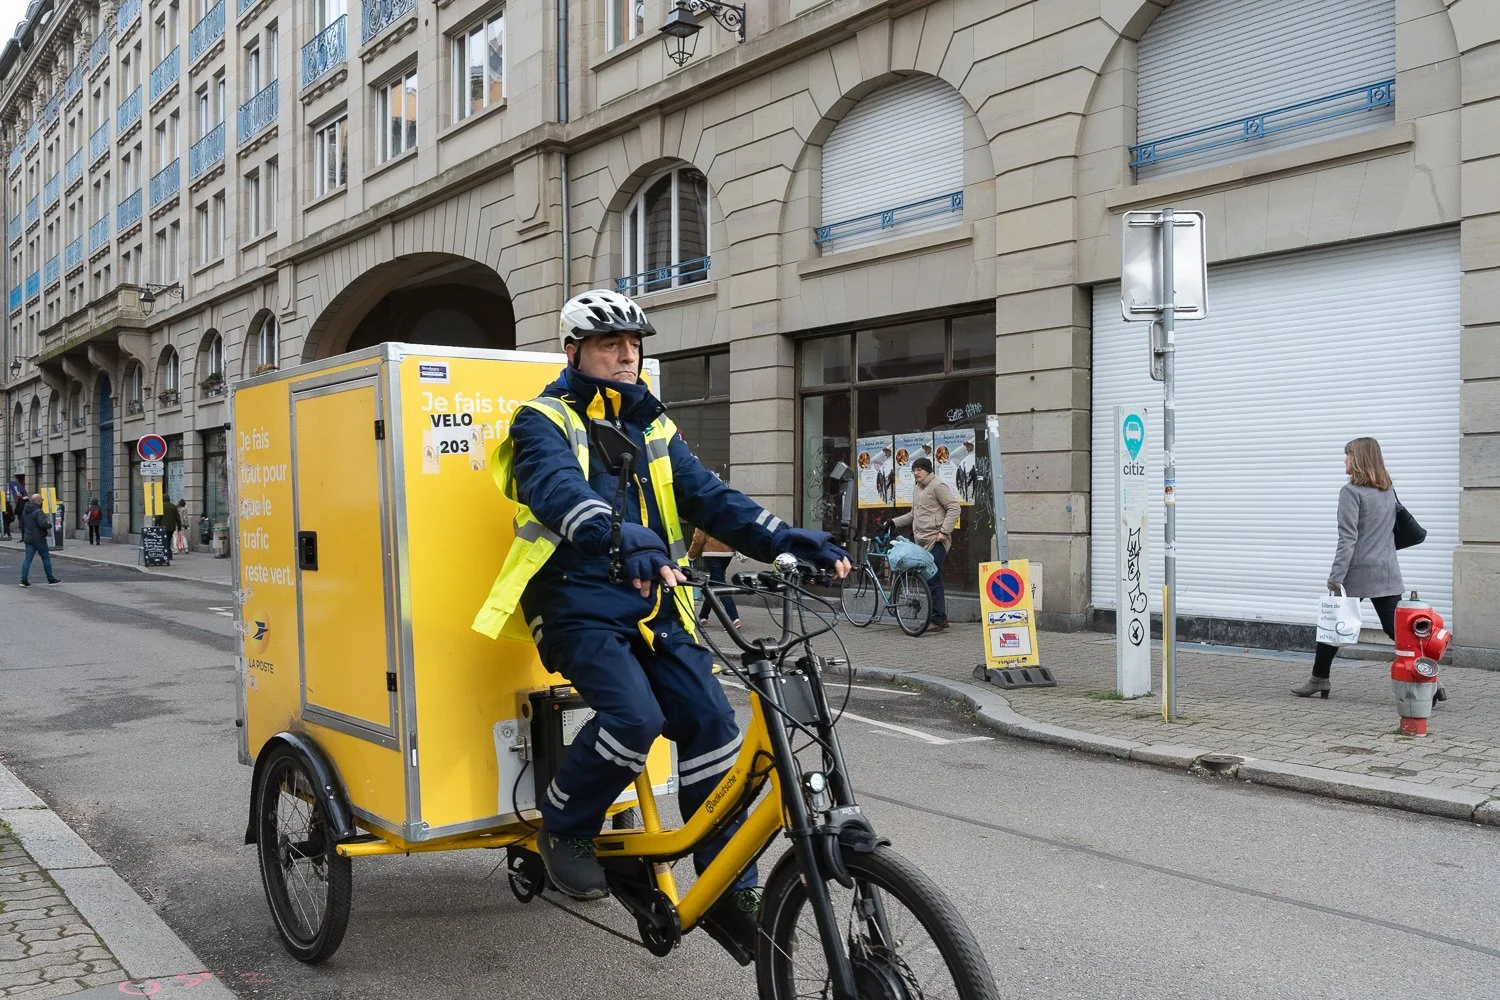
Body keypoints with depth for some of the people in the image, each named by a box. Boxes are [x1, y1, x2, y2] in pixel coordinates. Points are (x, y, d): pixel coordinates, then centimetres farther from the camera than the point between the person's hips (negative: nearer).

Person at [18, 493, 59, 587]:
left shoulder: (25, 511, 11)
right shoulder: (38, 512, -18)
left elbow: (22, 525, 19)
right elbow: (43, 524, -30)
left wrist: (23, 536, 26)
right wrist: (50, 525, -9)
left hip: (28, 538, 8)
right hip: (39, 539, -7)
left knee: (27, 558, 5)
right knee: (46, 558, 5)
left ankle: (23, 580, -2)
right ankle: (51, 579, 12)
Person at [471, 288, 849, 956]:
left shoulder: (653, 428, 18)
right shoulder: (544, 421, 1)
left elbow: (708, 496, 6)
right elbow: (560, 491, -21)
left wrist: (785, 541, -12)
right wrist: (625, 540, -42)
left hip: (651, 603, 5)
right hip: (578, 603, -5)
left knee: (710, 722, -11)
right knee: (634, 715, -26)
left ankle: (729, 891, 3)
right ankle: (563, 830, 3)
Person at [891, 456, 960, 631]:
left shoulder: (938, 486, -5)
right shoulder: (916, 489, 22)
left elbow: (954, 508, -11)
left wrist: (944, 531, -18)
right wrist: (894, 522, 23)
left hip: (936, 541, -9)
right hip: (921, 541, 9)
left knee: (934, 580, -10)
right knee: (928, 580, 8)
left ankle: (937, 620, -7)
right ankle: (941, 618, 14)